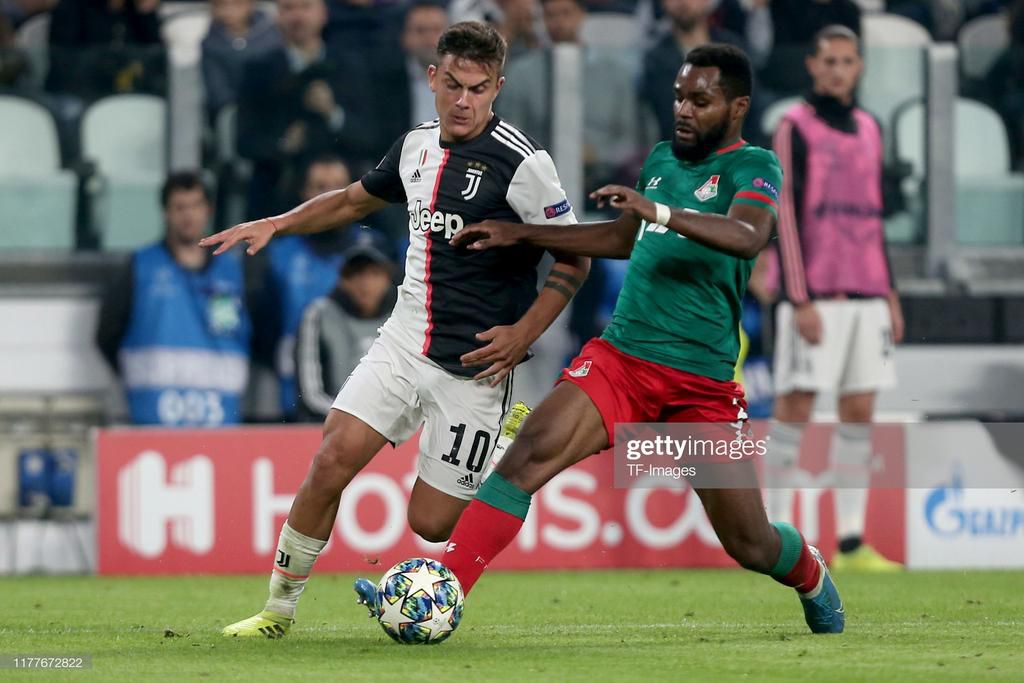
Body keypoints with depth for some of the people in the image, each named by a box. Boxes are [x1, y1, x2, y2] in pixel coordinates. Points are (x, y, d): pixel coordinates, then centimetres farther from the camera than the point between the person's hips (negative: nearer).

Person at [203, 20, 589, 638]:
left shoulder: (521, 162, -13)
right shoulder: (417, 146, 6)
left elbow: (574, 259, -7)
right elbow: (356, 200, 25)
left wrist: (522, 334, -16)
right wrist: (275, 224, 14)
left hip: (473, 366, -5)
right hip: (405, 342, 5)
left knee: (431, 523, -2)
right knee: (332, 461, -12)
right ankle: (279, 610, 2)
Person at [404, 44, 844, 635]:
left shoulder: (754, 166, -5)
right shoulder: (662, 159, 14)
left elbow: (747, 236, -26)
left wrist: (660, 212, -40)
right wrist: (521, 235, 25)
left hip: (703, 382, -4)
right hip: (620, 357, 4)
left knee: (751, 545, 3)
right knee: (530, 454, -22)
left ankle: (813, 579, 40)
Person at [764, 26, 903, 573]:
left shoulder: (868, 129, 15)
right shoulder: (794, 128, -4)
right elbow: (784, 215, -9)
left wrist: (890, 295, 15)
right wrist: (800, 301, -15)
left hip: (866, 296, 6)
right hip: (814, 297, -6)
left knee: (859, 413, 4)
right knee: (794, 409, -6)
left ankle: (852, 544, 6)